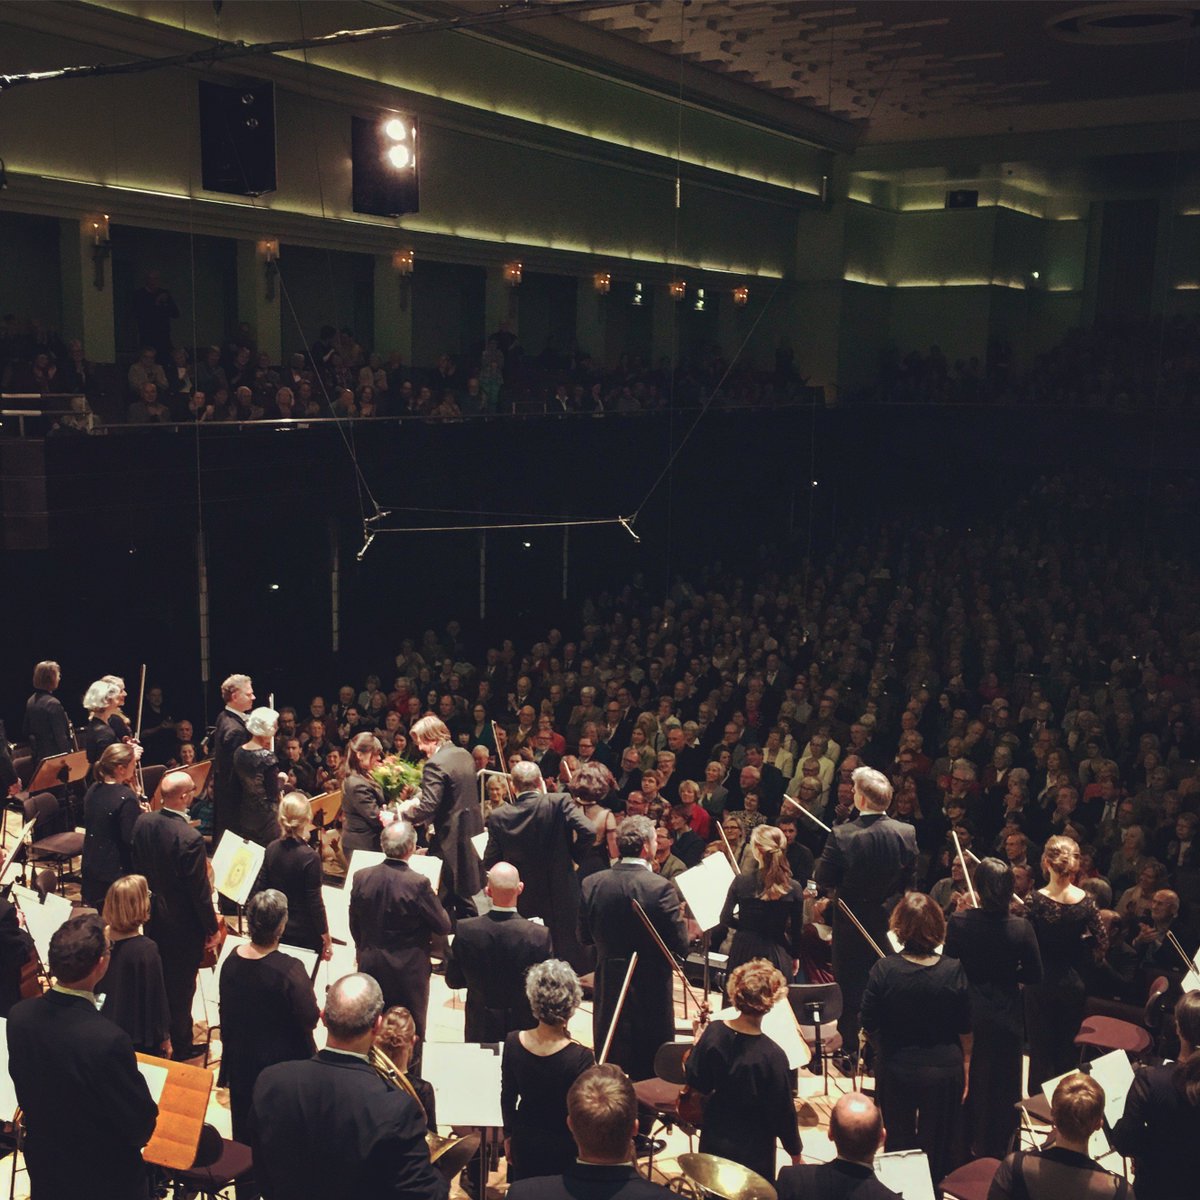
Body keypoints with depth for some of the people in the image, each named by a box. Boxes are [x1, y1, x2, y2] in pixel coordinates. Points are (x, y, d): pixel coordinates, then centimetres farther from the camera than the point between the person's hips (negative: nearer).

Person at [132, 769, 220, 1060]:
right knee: (181, 986, 10)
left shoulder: (143, 822, -9)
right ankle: (181, 1045, 25)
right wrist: (211, 927, -9)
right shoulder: (190, 838, -29)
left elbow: (137, 866, 5)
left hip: (152, 916, 7)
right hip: (183, 924, -7)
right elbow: (200, 891, -22)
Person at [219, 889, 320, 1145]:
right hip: (282, 1062, -5)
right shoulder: (290, 970, -30)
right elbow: (310, 1019, -23)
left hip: (240, 1061, 5)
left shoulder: (232, 961, -11)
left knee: (244, 1128, 23)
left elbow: (226, 1011, 4)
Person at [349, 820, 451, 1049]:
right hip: (409, 968, -4)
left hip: (370, 965, 4)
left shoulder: (361, 878, -9)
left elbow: (354, 926, 4)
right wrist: (435, 900, 6)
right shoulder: (418, 884, -22)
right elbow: (443, 926, -12)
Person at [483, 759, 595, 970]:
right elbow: (588, 832, -21)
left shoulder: (498, 817, -6)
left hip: (522, 900, 2)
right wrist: (572, 854, -3)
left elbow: (490, 862, -3)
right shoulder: (560, 802, -11)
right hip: (562, 897, -1)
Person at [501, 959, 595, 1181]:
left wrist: (508, 1136, 11)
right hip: (564, 1149, -4)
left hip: (524, 1142, 4)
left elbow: (507, 1097, -1)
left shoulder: (513, 1043, -17)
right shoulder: (580, 1058, -29)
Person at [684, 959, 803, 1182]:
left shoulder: (714, 1032, -17)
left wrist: (697, 1044, 6)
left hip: (713, 1141, 4)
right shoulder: (772, 1056, -28)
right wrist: (795, 1152, -1)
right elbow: (782, 1110, -16)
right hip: (753, 1151, -4)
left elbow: (696, 1082, -6)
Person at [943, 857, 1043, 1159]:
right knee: (1001, 1086, 17)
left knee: (967, 1082, 20)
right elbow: (1034, 975, -8)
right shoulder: (1021, 928, -18)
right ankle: (995, 1149, 30)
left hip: (968, 1014, 1)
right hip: (1006, 1017, -1)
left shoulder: (959, 922, -17)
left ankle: (968, 1147, 36)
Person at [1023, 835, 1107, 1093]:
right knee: (1069, 1050, 17)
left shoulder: (1036, 901, -19)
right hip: (1074, 984, 3)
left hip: (1041, 984, -3)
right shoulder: (1085, 900, -10)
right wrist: (1082, 964, 9)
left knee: (1041, 1051, 10)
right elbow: (1102, 942, -3)